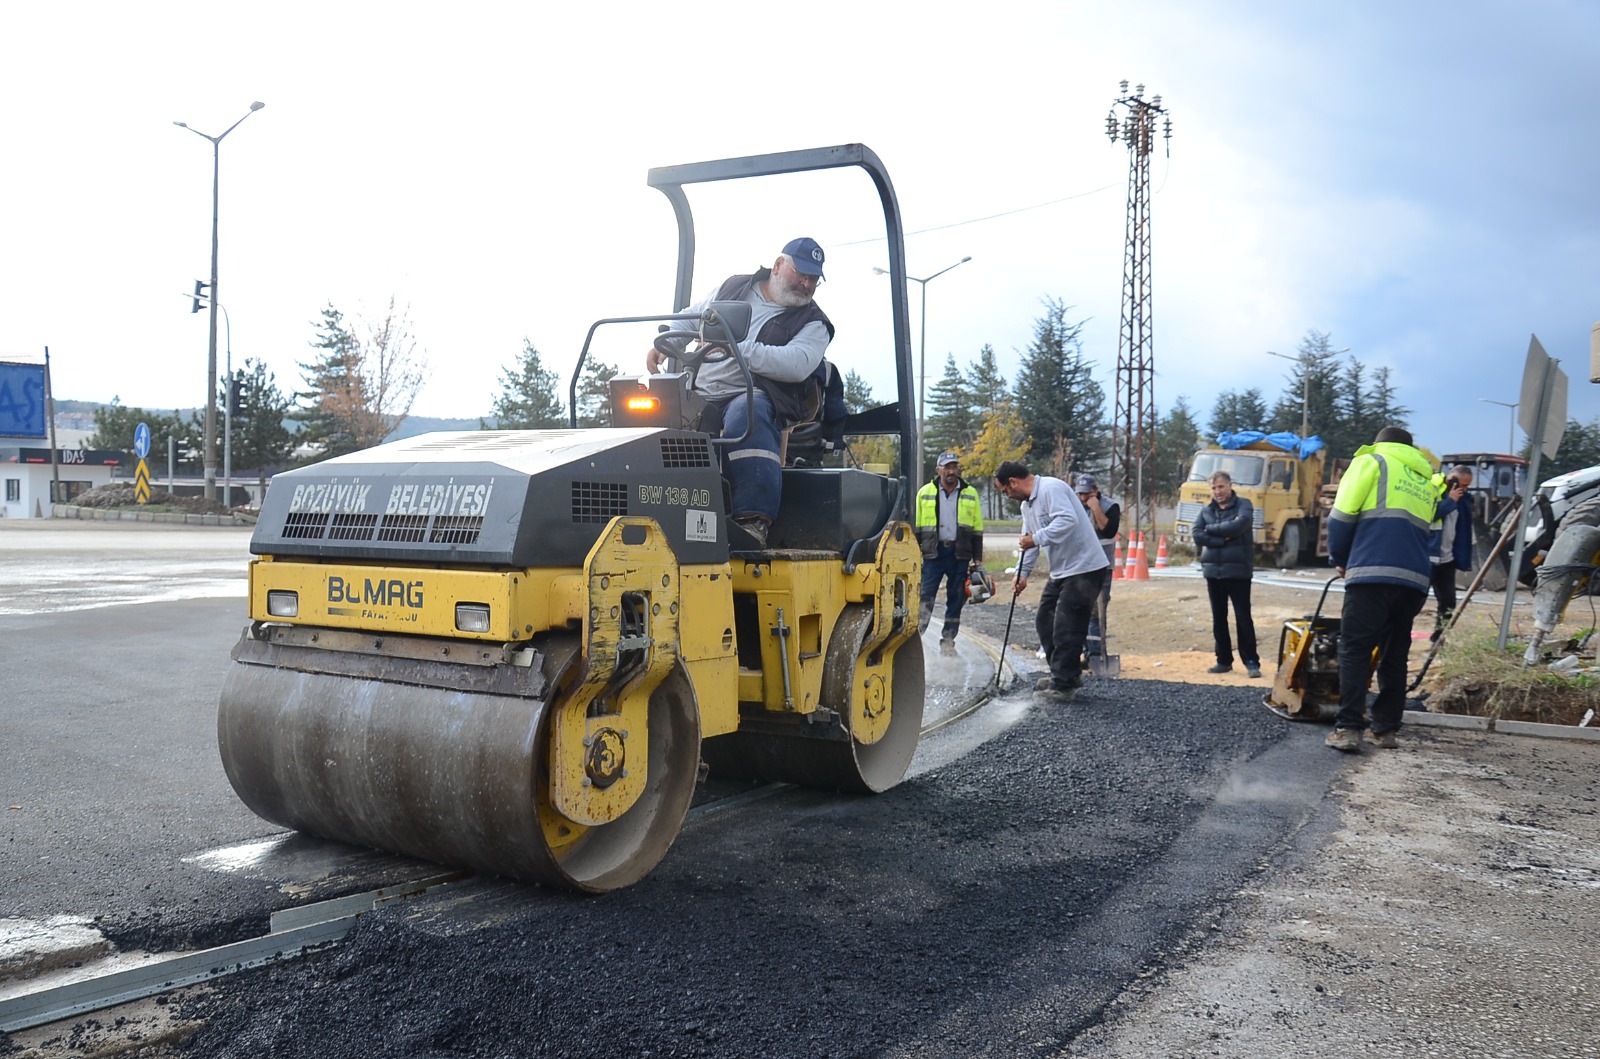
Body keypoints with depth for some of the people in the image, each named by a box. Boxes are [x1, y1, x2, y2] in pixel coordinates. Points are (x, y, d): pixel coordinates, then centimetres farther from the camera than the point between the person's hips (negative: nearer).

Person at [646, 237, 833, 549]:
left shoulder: (812, 323, 7)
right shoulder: (734, 287, 19)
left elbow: (798, 364, -13)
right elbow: (689, 318, 29)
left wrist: (739, 349, -22)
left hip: (754, 398, -4)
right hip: (700, 394, 4)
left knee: (744, 414, -39)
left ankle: (754, 518, -44)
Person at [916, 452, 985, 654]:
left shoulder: (970, 494, 7)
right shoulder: (925, 493, 4)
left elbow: (977, 529, 9)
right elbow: (916, 527, 7)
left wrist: (978, 559, 4)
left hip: (960, 554, 2)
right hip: (933, 552, -2)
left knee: (956, 598, 6)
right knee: (925, 595, -8)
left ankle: (948, 640, 15)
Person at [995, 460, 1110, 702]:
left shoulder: (1051, 488, -18)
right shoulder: (1028, 503, 15)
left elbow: (1068, 520, -32)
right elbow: (1028, 540, 21)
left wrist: (1035, 539, -28)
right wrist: (1022, 573, 14)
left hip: (1084, 568, -11)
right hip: (1061, 571, 11)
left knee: (1066, 628, -9)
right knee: (1044, 621, 14)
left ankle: (1064, 684, 0)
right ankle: (1067, 674, 25)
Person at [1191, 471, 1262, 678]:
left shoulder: (1243, 505, -1)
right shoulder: (1206, 510, 10)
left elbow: (1238, 526, -19)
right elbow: (1196, 534, -4)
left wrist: (1211, 529, -7)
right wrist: (1222, 540, -14)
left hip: (1238, 571, -4)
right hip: (1213, 571, 4)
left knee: (1243, 617, -3)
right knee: (1218, 619, 9)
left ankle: (1251, 661, 4)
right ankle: (1224, 661, 17)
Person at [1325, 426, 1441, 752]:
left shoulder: (1372, 461, 10)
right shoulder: (1428, 481, 27)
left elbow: (1342, 516, 1)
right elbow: (1424, 531, 24)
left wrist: (1339, 559, 16)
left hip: (1372, 574, -5)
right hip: (1415, 580, 5)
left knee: (1355, 651, -3)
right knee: (1394, 655, 13)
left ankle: (1348, 728, -9)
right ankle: (1385, 729, 14)